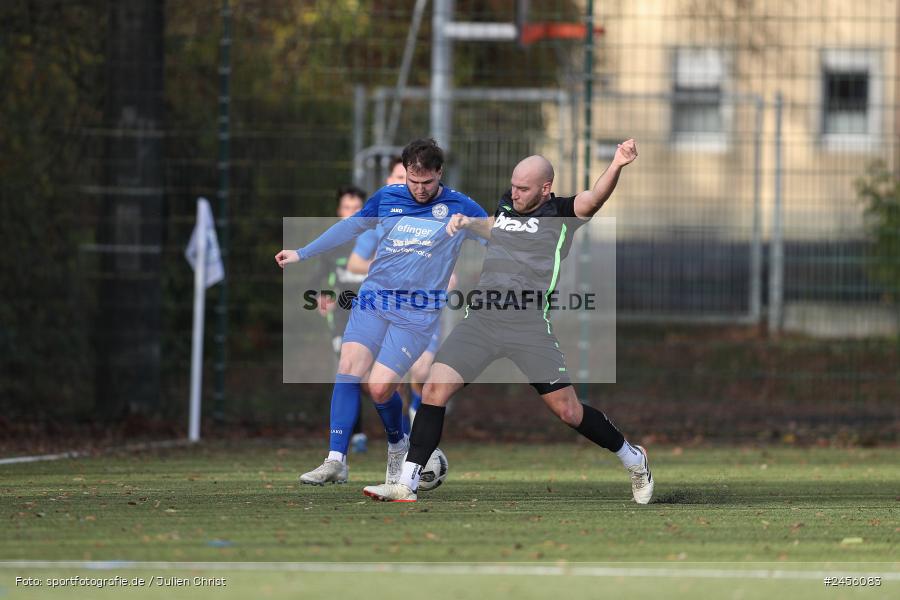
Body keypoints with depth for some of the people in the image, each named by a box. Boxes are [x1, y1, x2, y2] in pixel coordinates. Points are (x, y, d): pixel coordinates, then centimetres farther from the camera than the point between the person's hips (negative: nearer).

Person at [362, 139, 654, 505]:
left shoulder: (561, 215, -1)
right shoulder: (506, 205, 16)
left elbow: (594, 198, -21)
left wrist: (616, 167, -39)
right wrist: (468, 223, 22)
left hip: (530, 324, -5)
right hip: (481, 319, 5)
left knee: (567, 410, -5)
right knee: (435, 388, -9)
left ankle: (633, 460, 20)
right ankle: (406, 485, -5)